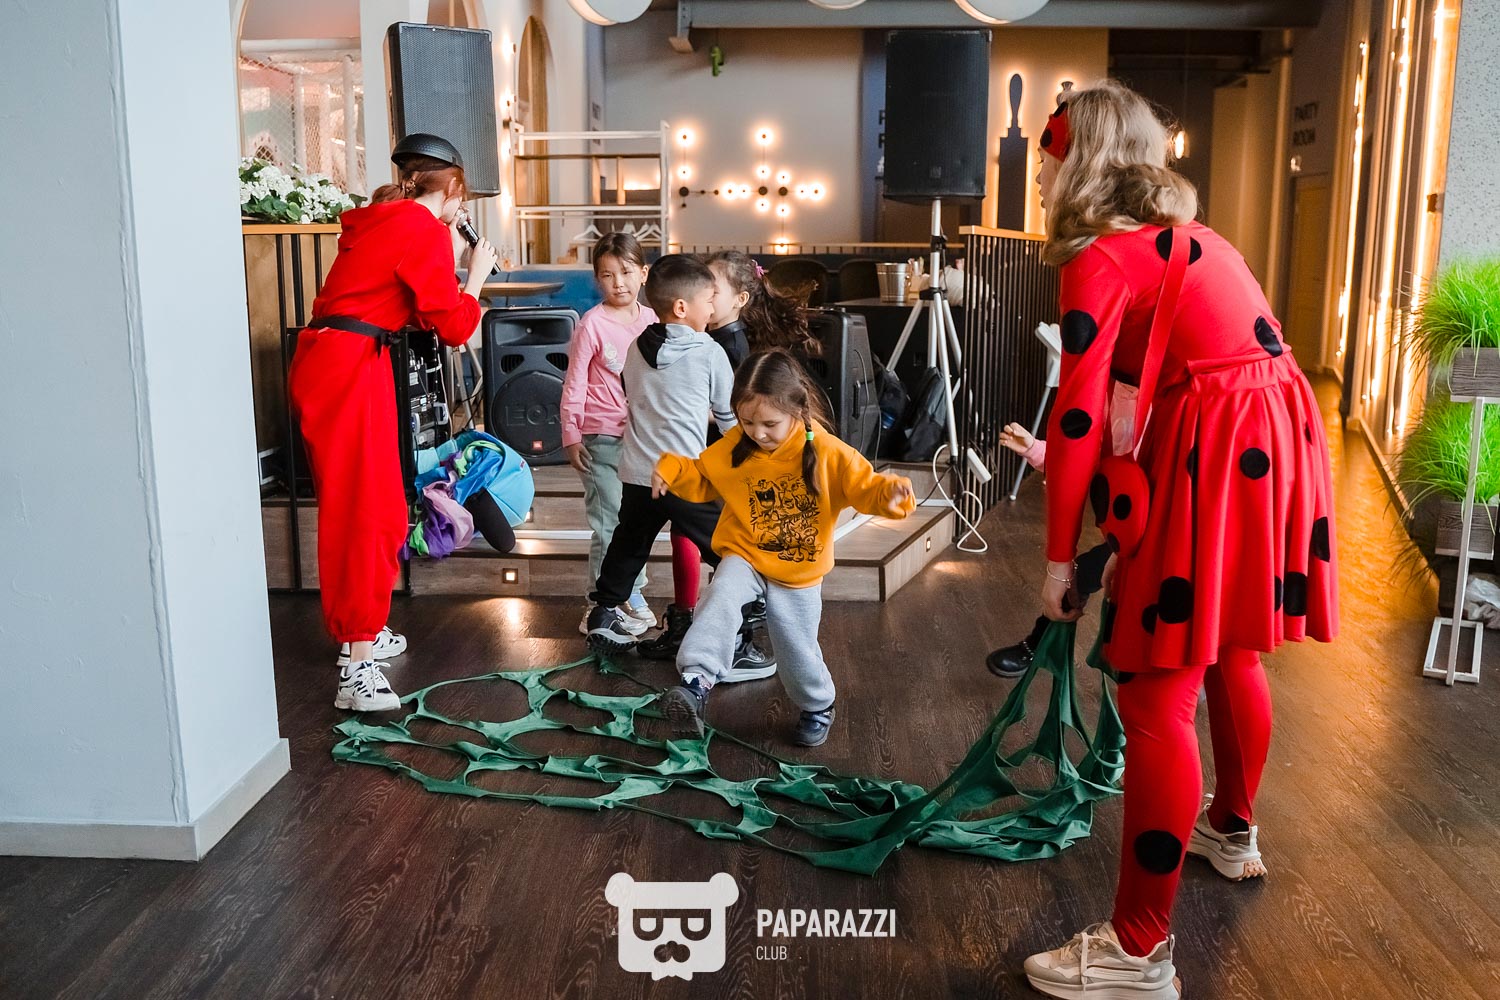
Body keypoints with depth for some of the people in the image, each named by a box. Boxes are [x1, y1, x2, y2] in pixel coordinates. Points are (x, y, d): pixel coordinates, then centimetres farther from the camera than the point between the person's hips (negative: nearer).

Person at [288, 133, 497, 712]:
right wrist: (475, 275, 9)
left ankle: (363, 632, 31)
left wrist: (445, 258, 24)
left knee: (374, 507, 18)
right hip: (350, 368, -9)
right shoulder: (427, 230, -6)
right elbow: (453, 327, -6)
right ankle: (357, 670, -9)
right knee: (365, 515, -9)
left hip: (324, 360, 9)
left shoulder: (380, 221, 20)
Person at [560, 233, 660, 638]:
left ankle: (633, 593, 28)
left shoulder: (651, 320, 4)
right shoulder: (592, 324, -9)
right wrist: (570, 436, -8)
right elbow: (574, 384, -7)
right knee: (609, 522, -2)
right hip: (602, 437, -5)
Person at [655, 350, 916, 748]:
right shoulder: (733, 448, -9)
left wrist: (891, 492, -35)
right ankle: (696, 682, -32)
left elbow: (864, 488, -14)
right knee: (720, 600, -30)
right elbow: (702, 478, 6)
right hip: (744, 556, 1)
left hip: (799, 573, -1)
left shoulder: (827, 453, -17)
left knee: (798, 647, 9)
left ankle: (817, 707, 37)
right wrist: (672, 471, -13)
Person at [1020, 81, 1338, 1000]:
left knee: (1157, 701, -6)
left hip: (1218, 456, -10)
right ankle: (1233, 830, 48)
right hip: (1270, 436, 10)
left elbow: (1079, 418, -12)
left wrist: (1060, 555, -5)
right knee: (1232, 651, 26)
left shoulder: (1101, 258, -8)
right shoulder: (1182, 235, 19)